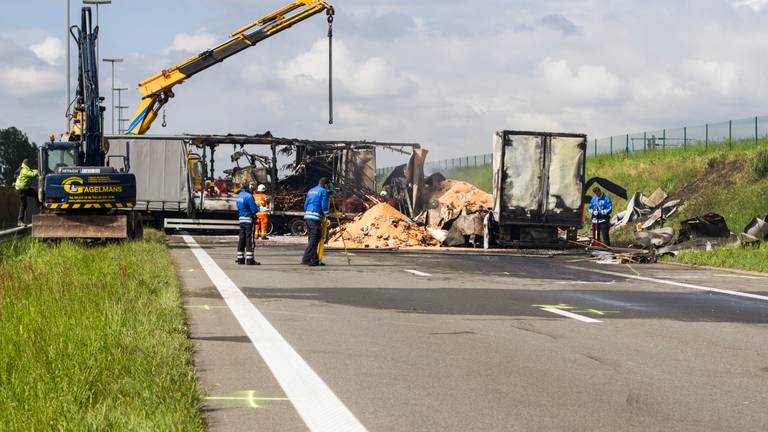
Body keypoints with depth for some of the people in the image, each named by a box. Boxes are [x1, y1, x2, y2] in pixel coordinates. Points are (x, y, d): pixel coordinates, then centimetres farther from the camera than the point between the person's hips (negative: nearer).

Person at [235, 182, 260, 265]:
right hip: (249, 220, -8)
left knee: (241, 239, 12)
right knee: (250, 240, -5)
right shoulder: (249, 196, -16)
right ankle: (249, 259, -6)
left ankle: (240, 258, 15)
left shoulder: (239, 195, 11)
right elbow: (254, 210, -18)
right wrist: (257, 207, 5)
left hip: (241, 219, 8)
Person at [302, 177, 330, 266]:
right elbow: (324, 206, -9)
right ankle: (306, 259, -16)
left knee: (312, 239, 12)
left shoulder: (311, 191, 21)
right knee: (314, 239, -9)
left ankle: (315, 260, 13)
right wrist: (327, 217, -4)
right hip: (316, 218, -8)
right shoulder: (323, 191, -2)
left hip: (307, 216, 8)